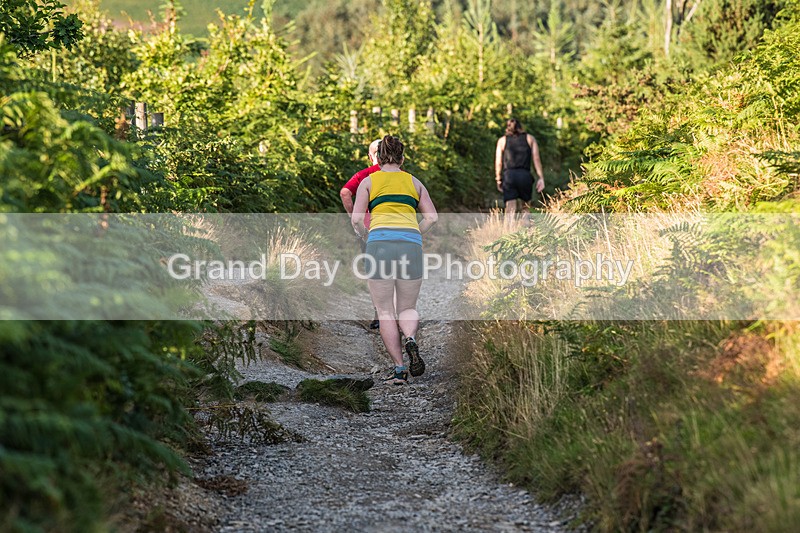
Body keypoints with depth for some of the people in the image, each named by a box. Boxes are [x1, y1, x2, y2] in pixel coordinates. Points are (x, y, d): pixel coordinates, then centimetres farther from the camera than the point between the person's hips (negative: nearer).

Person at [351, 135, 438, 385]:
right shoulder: (414, 182, 20)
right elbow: (432, 217, 10)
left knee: (385, 311, 6)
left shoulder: (369, 181, 14)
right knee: (407, 308, 14)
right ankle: (410, 339, -19)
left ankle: (399, 368, -3)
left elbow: (356, 219, 2)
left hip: (380, 242, -2)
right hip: (411, 244, 2)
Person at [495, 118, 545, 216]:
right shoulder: (530, 138, 13)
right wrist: (541, 178, 0)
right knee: (526, 206, 17)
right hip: (525, 175, 0)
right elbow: (536, 159, 3)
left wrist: (498, 180, 13)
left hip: (508, 175, 0)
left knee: (510, 209, -4)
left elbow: (498, 163, 7)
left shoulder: (502, 140, 13)